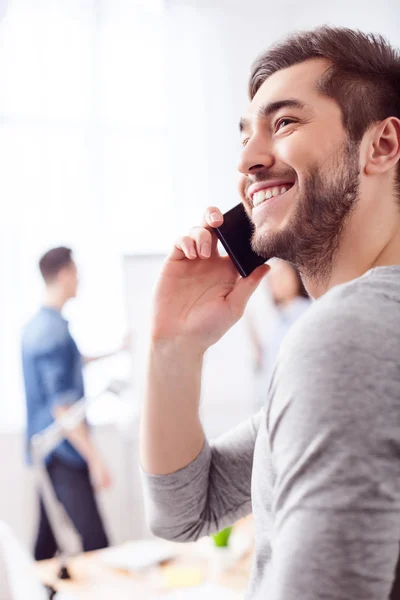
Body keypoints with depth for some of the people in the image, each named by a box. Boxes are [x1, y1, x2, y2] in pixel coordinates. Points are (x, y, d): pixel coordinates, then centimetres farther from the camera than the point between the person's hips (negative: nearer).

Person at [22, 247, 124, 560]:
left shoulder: (37, 325, 12)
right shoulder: (54, 329, -18)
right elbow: (62, 405, -22)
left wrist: (106, 354, 44)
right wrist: (94, 457, -22)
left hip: (45, 449, 10)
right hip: (63, 452, -10)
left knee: (47, 541, 13)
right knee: (95, 541, -10)